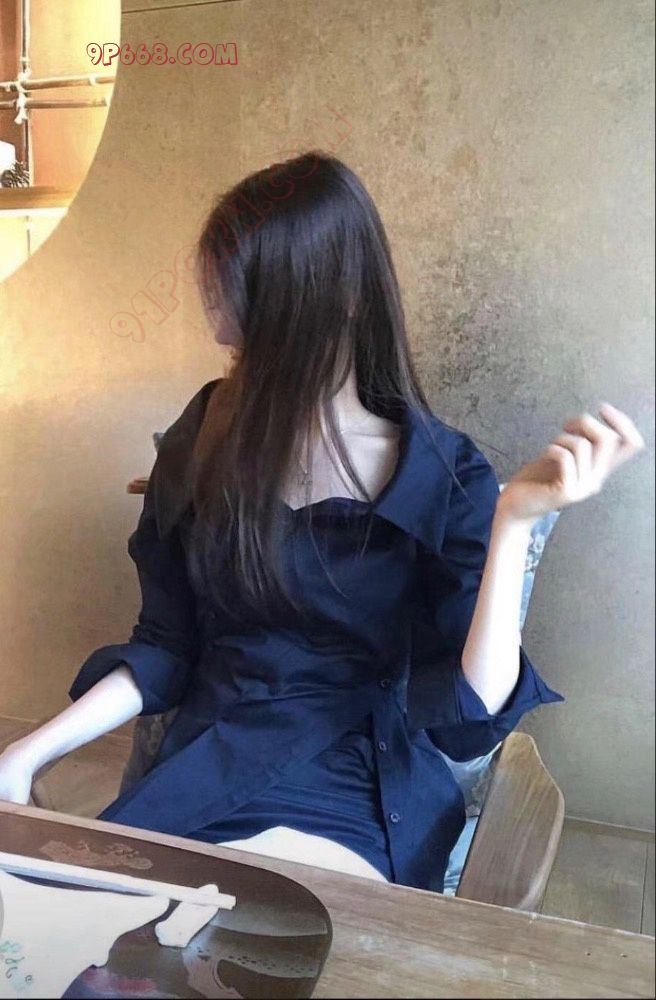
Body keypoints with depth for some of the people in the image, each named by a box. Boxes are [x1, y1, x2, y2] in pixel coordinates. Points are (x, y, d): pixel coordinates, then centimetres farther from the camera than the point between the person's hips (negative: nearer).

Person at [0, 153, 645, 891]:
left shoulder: (444, 476, -8)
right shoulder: (203, 447, 1)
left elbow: (467, 720, -14)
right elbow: (165, 649, 8)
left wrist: (513, 521, -23)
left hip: (356, 803, -3)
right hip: (198, 776, 4)